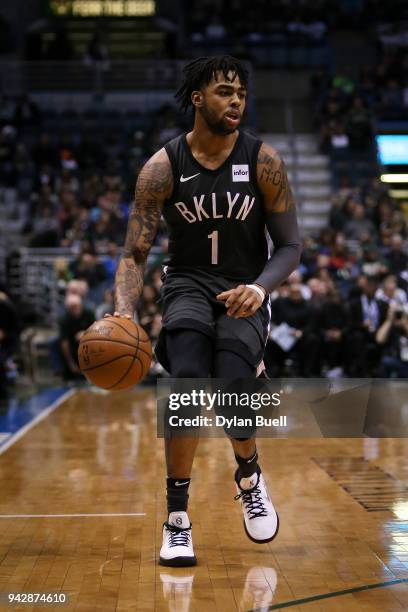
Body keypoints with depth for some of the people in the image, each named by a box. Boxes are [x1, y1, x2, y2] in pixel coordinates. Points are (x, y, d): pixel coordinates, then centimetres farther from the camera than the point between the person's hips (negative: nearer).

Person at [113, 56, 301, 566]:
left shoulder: (262, 161, -7)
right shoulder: (162, 167, -8)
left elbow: (291, 246, -3)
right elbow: (134, 255, -8)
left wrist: (259, 288, -23)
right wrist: (123, 313, -27)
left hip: (244, 292, 0)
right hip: (188, 285, 0)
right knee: (188, 381, -27)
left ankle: (249, 477, 13)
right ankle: (176, 518, -10)